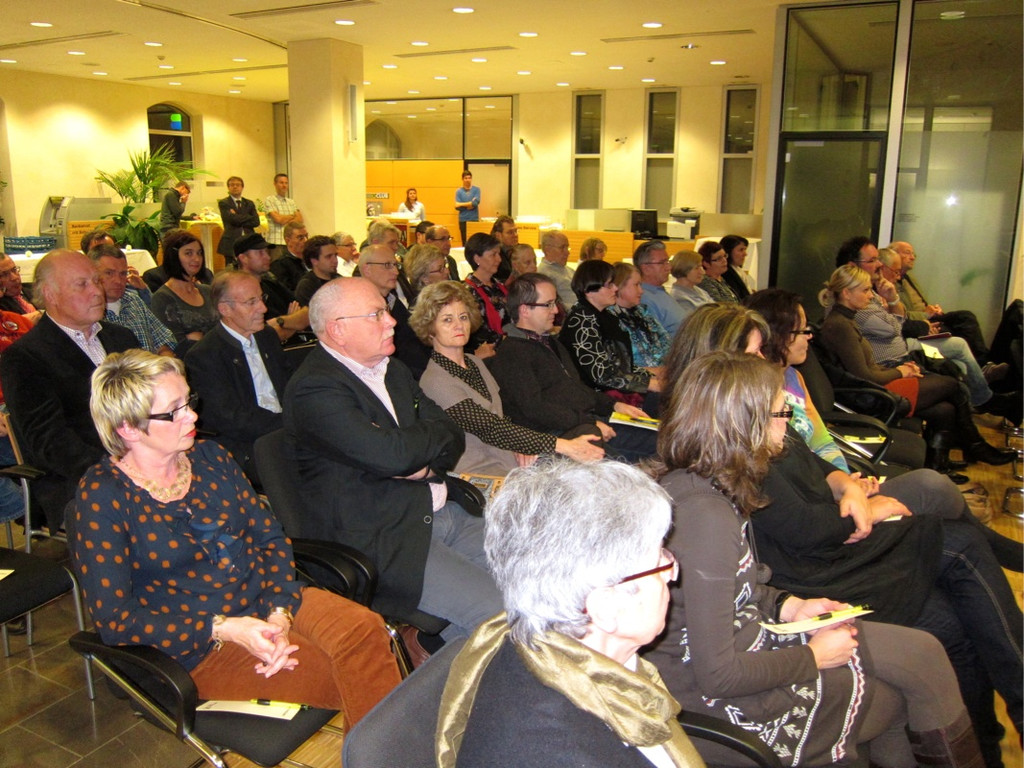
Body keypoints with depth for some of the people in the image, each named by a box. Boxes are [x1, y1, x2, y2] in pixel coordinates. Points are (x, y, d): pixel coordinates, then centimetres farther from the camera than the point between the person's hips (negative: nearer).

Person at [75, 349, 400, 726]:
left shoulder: (208, 456, 6)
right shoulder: (101, 496, -9)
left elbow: (269, 537, 7)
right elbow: (114, 618, -11)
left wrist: (279, 613, -12)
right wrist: (223, 629, -20)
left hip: (267, 600, 5)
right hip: (201, 646, -5)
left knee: (364, 628, -25)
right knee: (349, 679, -25)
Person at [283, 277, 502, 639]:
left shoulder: (394, 371, 15)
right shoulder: (313, 389, -13)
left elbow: (452, 439, 11)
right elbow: (393, 456, -25)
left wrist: (425, 466, -12)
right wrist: (434, 432, -4)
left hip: (444, 513, 9)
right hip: (381, 541, -8)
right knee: (500, 611, -19)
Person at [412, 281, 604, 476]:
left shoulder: (476, 363, 12)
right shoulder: (434, 382, -14)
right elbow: (490, 429, -22)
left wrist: (520, 444, -5)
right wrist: (563, 446, -25)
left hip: (512, 463, 7)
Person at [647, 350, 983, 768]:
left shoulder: (695, 483, -2)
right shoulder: (705, 515, -31)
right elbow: (718, 675, -26)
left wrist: (790, 606, 1)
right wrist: (813, 656, -13)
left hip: (747, 637, 8)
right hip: (728, 701, -8)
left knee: (922, 652, 8)